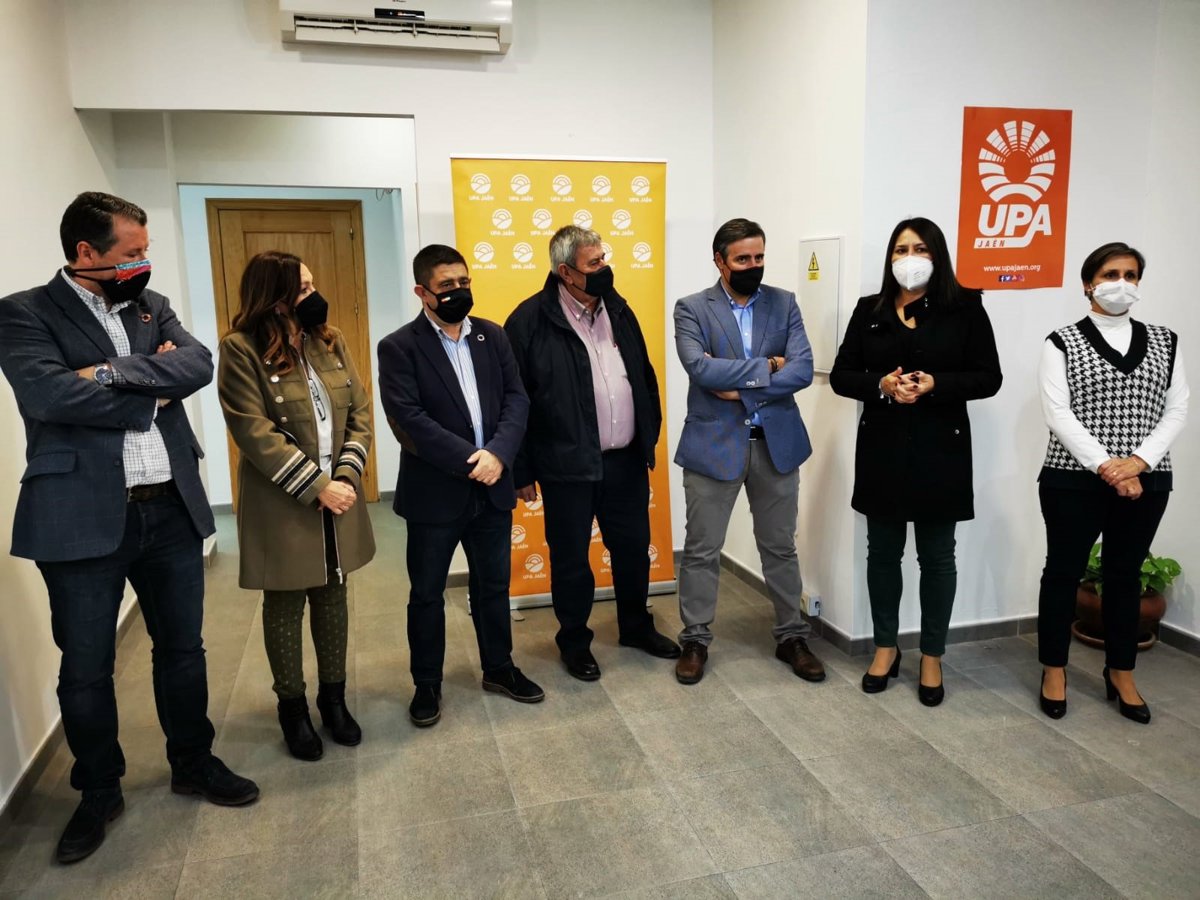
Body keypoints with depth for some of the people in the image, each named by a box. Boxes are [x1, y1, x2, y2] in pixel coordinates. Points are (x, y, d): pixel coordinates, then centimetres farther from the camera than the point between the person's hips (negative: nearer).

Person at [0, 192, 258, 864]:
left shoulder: (153, 306, 10)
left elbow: (199, 364, -6)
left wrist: (114, 372, -18)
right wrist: (151, 394, -10)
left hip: (173, 509, 4)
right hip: (82, 518, -4)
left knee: (183, 648, 16)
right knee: (86, 668, 11)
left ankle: (194, 763, 36)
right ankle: (99, 792, 32)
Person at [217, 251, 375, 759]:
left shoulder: (330, 341, 5)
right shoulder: (241, 350, -12)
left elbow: (359, 412, 3)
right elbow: (256, 434, -18)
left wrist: (346, 475, -11)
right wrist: (316, 487, -19)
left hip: (338, 492, 5)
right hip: (282, 503, -5)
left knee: (333, 595, 15)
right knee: (285, 604, 10)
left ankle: (333, 697, 31)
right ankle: (292, 706, 27)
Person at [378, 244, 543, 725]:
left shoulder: (492, 335, 6)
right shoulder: (399, 347, -8)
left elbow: (516, 399, 0)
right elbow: (409, 418, -17)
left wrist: (497, 454, -17)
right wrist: (468, 461, -21)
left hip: (492, 486, 4)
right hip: (434, 491, -4)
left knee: (493, 584, 17)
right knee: (427, 592, 10)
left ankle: (498, 667, 35)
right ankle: (427, 684, 27)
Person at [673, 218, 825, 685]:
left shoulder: (784, 303, 4)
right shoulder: (692, 308, -3)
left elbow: (803, 370, -8)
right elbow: (700, 368, -20)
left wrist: (741, 390, -16)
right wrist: (764, 367, -14)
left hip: (776, 443, 2)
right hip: (713, 444, -2)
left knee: (780, 547, 14)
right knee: (701, 550, 7)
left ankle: (791, 637, 29)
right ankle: (695, 640, 23)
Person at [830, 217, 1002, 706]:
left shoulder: (964, 308, -1)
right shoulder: (870, 310, 6)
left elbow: (988, 378, -3)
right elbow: (841, 376, 4)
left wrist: (934, 384, -19)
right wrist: (881, 385, -15)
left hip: (940, 448, -2)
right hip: (881, 447, 2)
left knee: (937, 555, 7)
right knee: (883, 552, 11)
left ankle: (932, 657, 22)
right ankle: (885, 647, 27)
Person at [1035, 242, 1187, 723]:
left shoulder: (1165, 342, 10)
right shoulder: (1063, 342, -1)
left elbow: (1176, 410, 3)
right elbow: (1057, 414, -10)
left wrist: (1138, 461, -13)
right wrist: (1105, 466, -19)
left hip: (1145, 482, 3)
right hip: (1073, 480, -3)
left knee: (1125, 574, 12)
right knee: (1063, 571, 5)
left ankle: (1121, 674, 26)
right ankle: (1054, 669, 19)